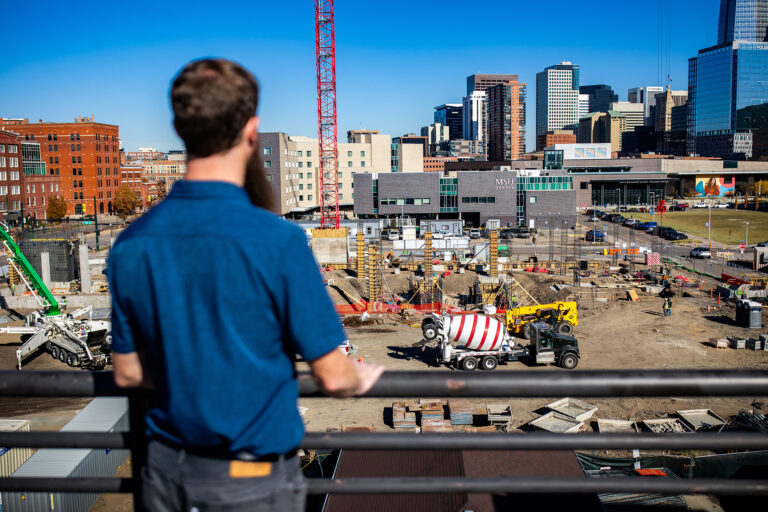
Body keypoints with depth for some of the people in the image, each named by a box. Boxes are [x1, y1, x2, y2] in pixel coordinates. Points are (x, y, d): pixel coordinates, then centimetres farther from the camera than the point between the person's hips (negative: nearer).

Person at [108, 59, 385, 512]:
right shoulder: (278, 241, -23)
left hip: (166, 473, 5)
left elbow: (128, 373, 3)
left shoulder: (131, 244, -8)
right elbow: (332, 376, -16)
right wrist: (361, 378, 5)